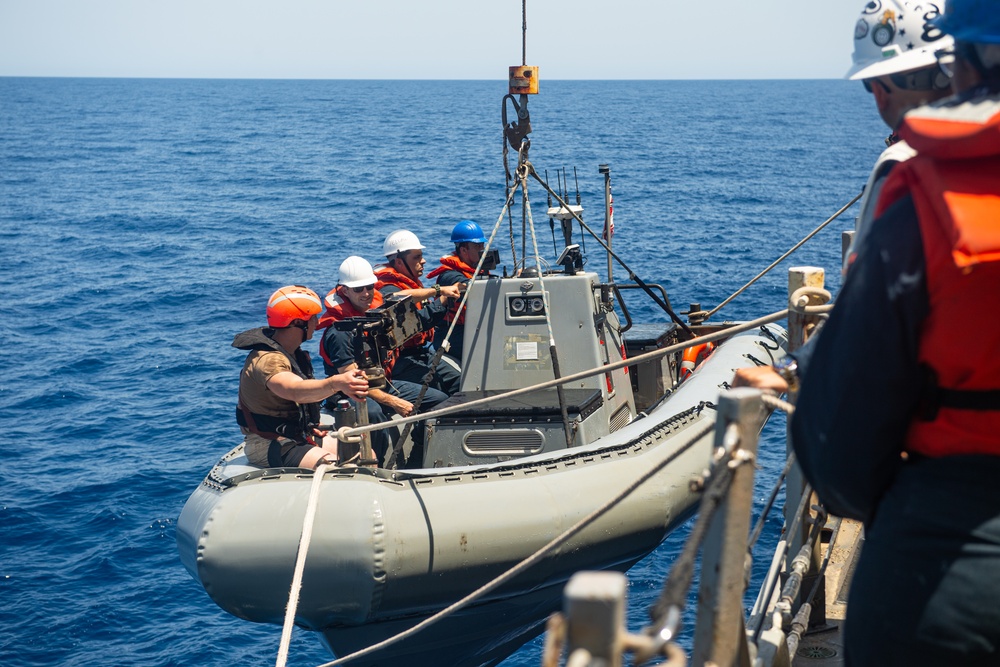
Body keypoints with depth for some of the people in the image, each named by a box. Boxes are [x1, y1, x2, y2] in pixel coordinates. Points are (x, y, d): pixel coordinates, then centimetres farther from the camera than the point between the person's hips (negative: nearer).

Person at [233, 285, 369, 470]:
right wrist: (336, 383, -61)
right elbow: (295, 390, -44)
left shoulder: (293, 353, 9)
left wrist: (311, 426, 7)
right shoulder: (266, 360, -23)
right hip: (269, 446, -10)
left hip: (299, 436, 10)